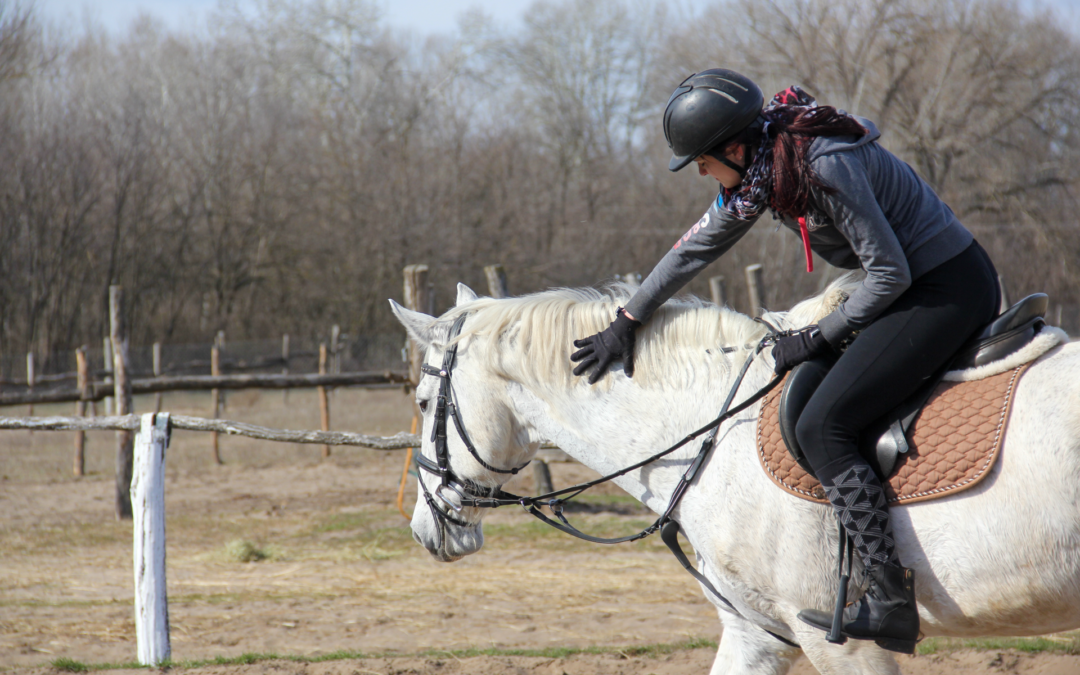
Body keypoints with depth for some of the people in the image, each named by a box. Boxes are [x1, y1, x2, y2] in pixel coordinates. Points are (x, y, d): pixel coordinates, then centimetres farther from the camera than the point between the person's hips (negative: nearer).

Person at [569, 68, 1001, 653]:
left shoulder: (826, 165, -25)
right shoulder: (757, 171, 4)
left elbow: (890, 274, -21)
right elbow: (696, 248, 17)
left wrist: (819, 337, -12)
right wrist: (627, 323, 21)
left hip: (952, 289, -10)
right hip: (920, 285, 10)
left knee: (822, 426, -16)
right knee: (805, 402, 19)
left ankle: (891, 601, -20)